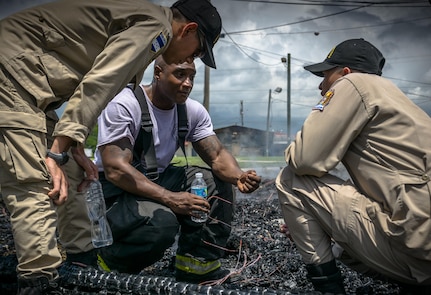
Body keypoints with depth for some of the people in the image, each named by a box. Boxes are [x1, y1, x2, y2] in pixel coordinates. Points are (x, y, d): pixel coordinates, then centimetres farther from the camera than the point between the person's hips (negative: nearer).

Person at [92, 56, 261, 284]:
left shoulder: (193, 111, -2)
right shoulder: (123, 105, -21)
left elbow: (217, 156, -6)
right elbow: (115, 169, -29)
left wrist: (240, 176, -29)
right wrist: (169, 198, -39)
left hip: (157, 180, 7)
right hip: (114, 189, -7)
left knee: (218, 183, -7)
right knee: (161, 222, -35)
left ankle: (197, 265, 0)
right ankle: (107, 261, -5)